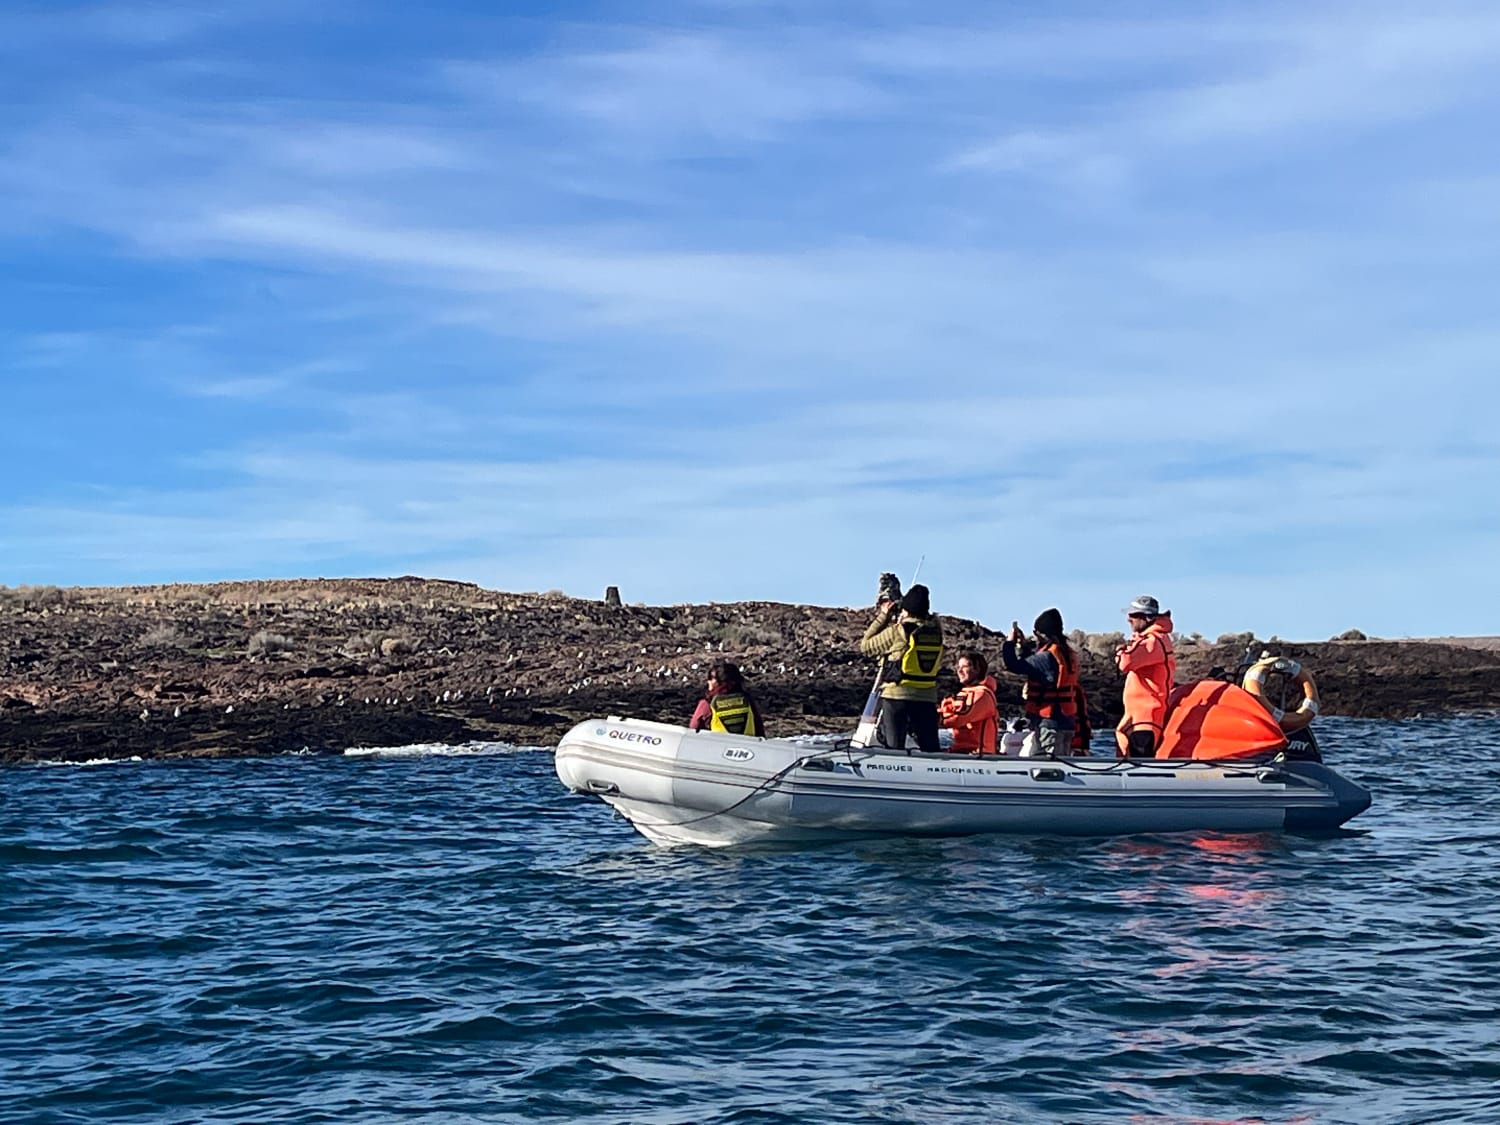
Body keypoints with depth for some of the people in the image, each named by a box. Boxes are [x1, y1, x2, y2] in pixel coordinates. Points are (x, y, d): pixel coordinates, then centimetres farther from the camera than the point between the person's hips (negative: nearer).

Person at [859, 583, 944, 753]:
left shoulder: (897, 632, -11)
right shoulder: (936, 629, 0)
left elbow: (866, 646, 1)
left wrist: (883, 616, 6)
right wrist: (901, 622, 14)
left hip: (897, 695, -4)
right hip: (927, 697, 4)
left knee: (894, 749, 0)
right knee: (931, 750, 7)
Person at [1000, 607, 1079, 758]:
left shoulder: (1048, 656, -19)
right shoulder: (1068, 653, 11)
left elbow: (1014, 665, -19)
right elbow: (1034, 662, 23)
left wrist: (1009, 642, -5)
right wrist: (1022, 646, 17)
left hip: (1049, 721, -9)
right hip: (1067, 721, 9)